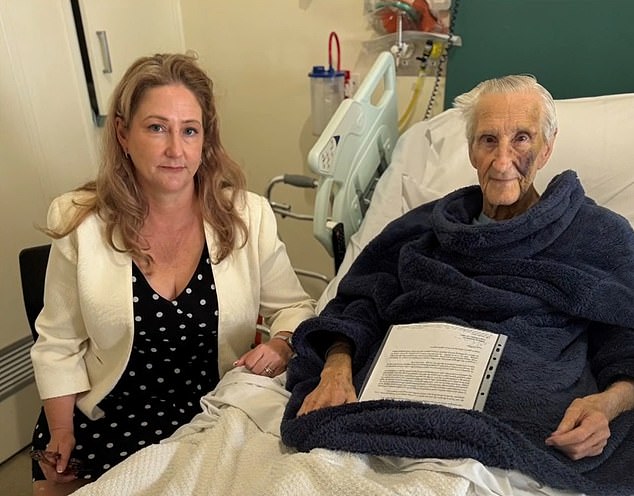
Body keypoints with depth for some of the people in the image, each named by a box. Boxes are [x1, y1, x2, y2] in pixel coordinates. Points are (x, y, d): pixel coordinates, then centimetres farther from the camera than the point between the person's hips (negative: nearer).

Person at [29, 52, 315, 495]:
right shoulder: (82, 226, -8)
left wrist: (282, 345, -17)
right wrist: (61, 439, -1)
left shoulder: (249, 217, -9)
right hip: (105, 423, 1)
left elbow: (294, 308, 3)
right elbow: (58, 345, 1)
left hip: (214, 421, 0)